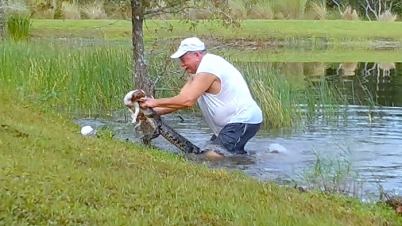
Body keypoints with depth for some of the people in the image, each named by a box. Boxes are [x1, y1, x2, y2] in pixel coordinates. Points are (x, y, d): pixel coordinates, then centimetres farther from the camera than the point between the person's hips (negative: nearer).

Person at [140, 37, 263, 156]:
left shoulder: (208, 68, -20)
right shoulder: (199, 71, 13)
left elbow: (187, 100, -26)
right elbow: (181, 99, 10)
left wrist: (155, 102, -16)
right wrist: (153, 111, 0)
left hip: (243, 120, -11)